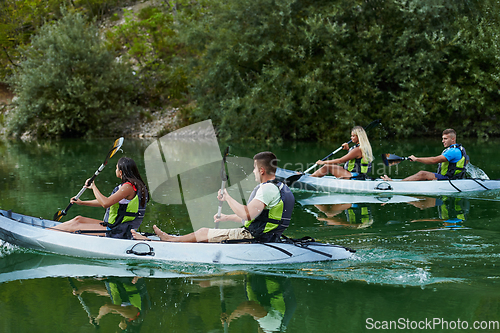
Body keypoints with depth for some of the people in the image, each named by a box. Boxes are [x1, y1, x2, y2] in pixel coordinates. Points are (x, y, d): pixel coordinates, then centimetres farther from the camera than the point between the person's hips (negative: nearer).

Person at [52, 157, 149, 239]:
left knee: (74, 226, -2)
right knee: (78, 219, 13)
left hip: (117, 232, -9)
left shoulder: (128, 187, -20)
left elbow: (106, 203, -28)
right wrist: (82, 203, 21)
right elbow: (107, 202, 20)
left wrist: (93, 187, -12)